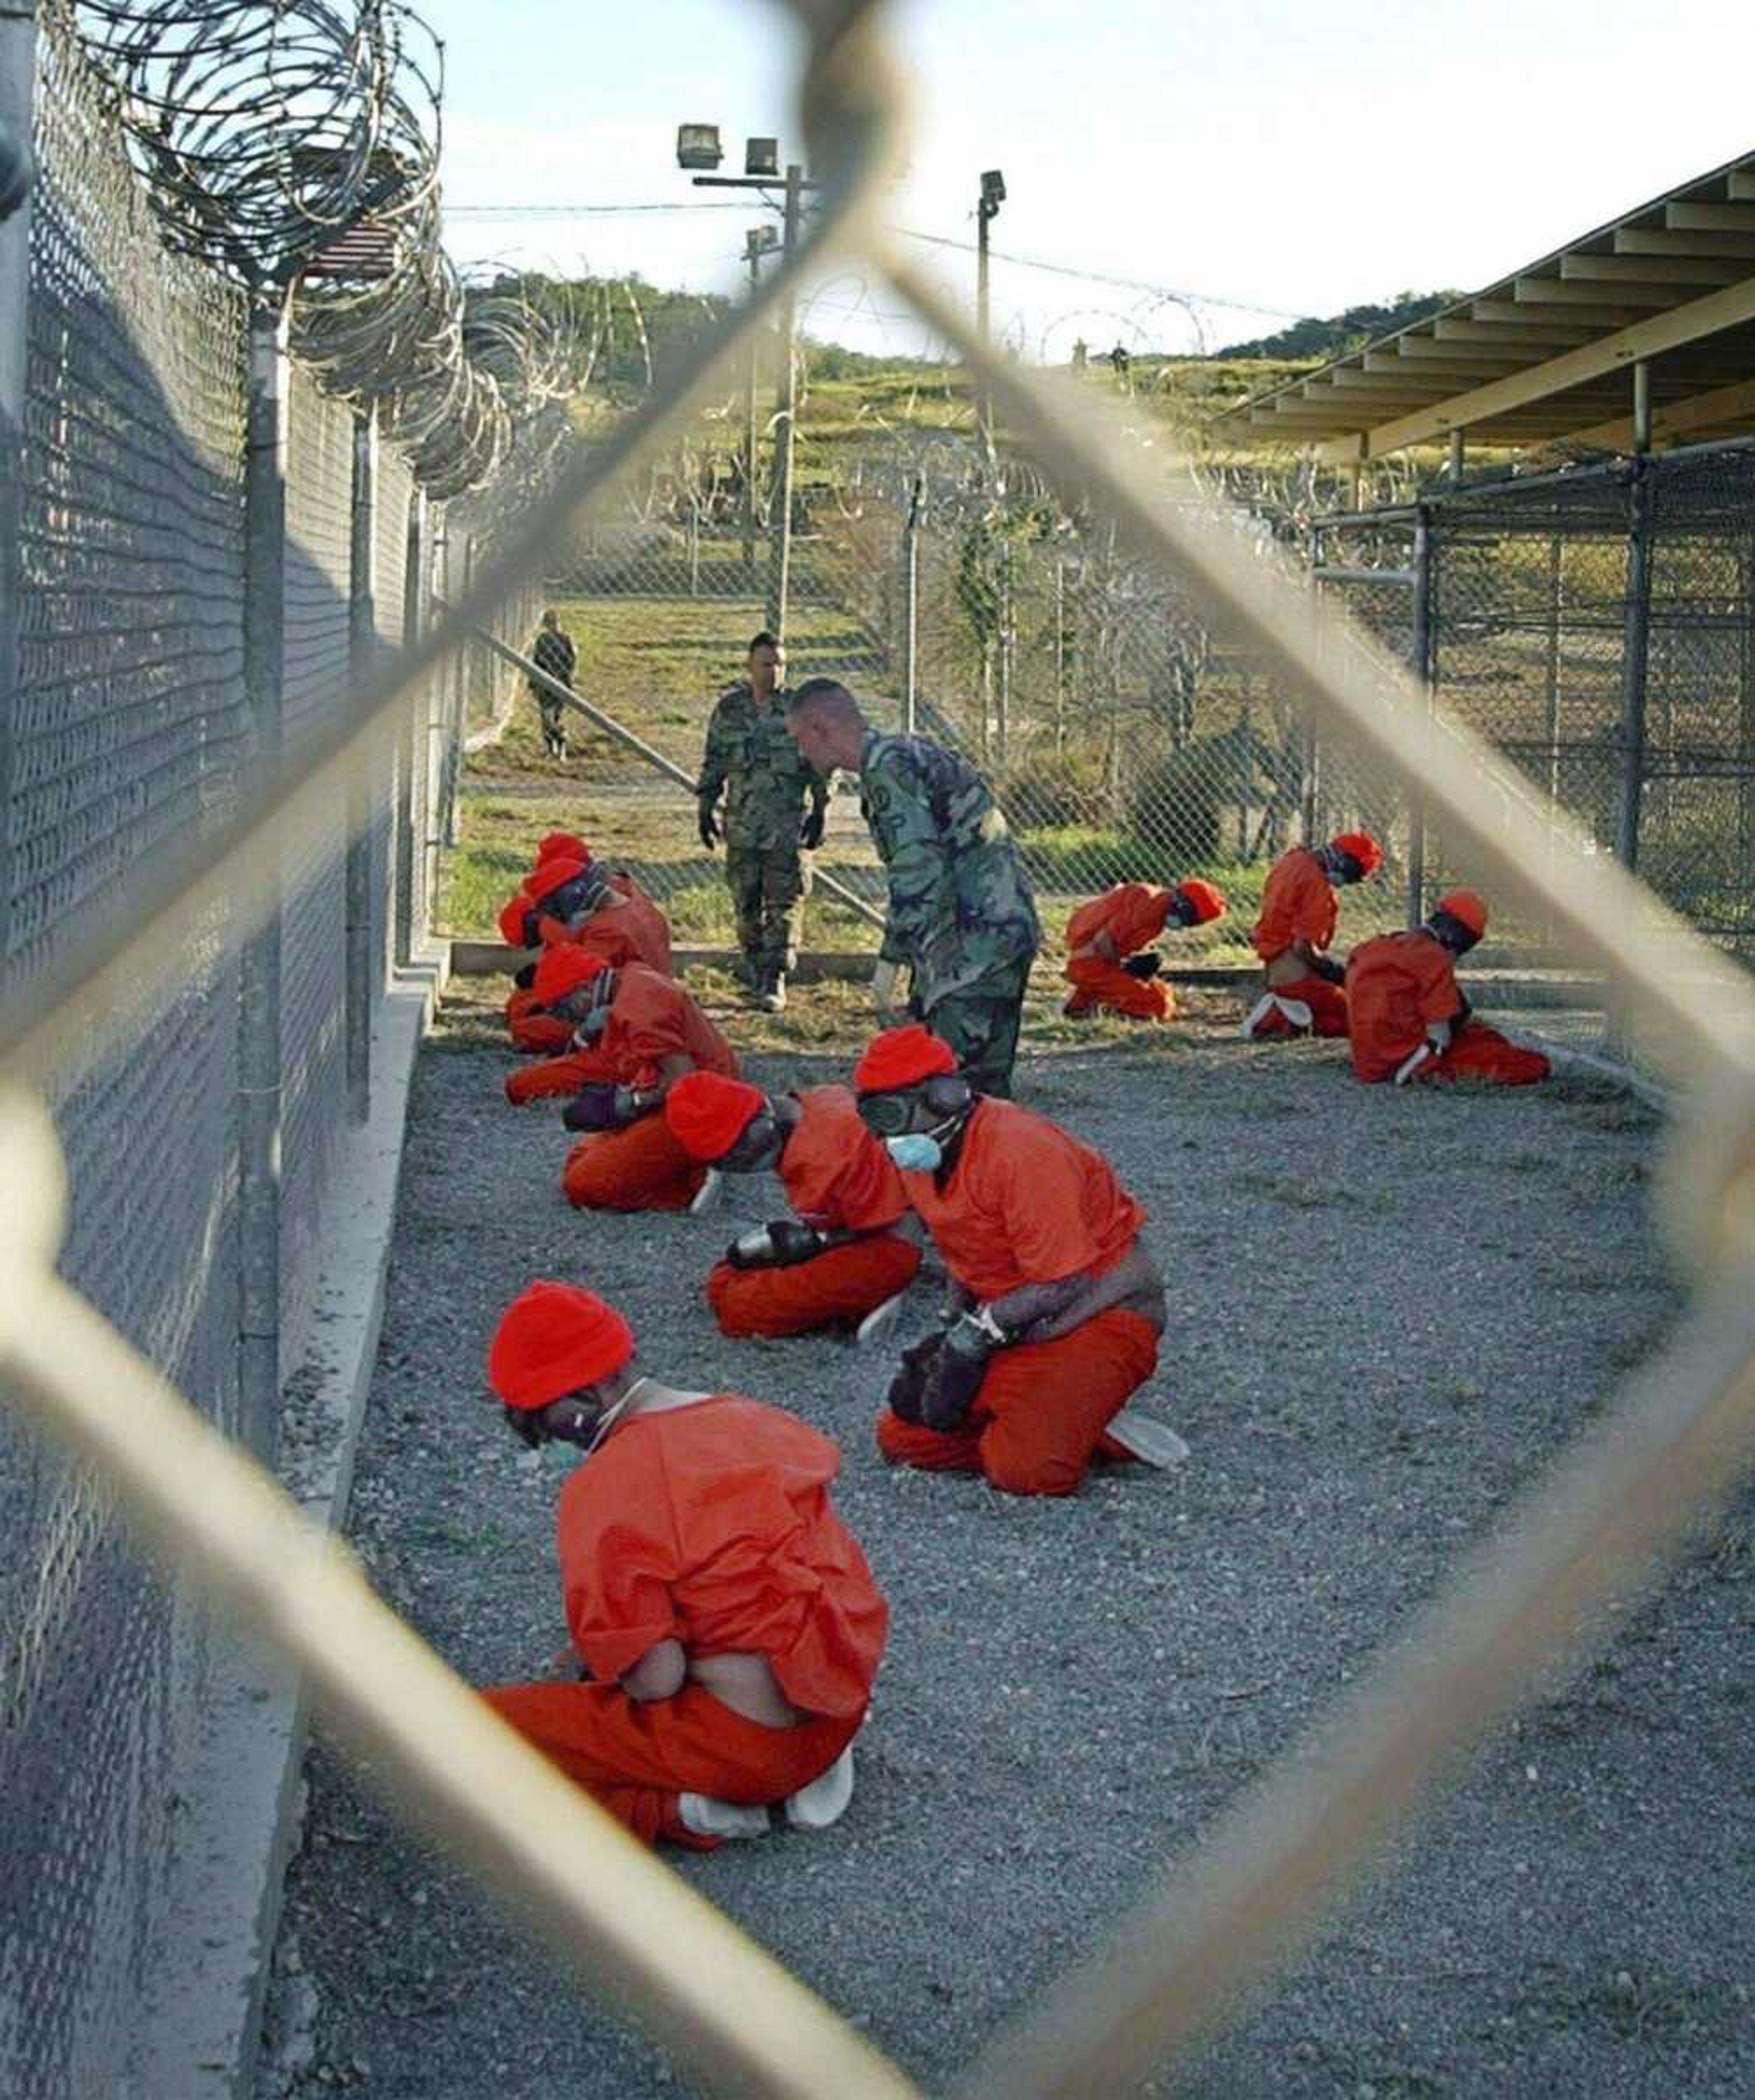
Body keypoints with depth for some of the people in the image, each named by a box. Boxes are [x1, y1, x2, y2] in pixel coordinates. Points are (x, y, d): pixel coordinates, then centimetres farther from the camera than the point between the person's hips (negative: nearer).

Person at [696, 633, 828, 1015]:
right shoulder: (729, 709, 7)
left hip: (789, 825, -3)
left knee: (785, 903, -7)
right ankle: (754, 968, 22)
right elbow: (713, 763, 14)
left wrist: (820, 811, -3)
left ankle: (775, 979, -7)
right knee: (746, 902, 8)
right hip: (742, 823, 3)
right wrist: (706, 808, 9)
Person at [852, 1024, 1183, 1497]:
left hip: (1102, 1312, -9)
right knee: (901, 1436, -1)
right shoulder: (919, 1160, 2)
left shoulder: (1019, 1152, -25)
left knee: (1026, 1469, -28)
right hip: (1010, 1324, 9)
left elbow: (1064, 1285, -24)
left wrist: (978, 1331, -20)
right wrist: (956, 1334, -2)